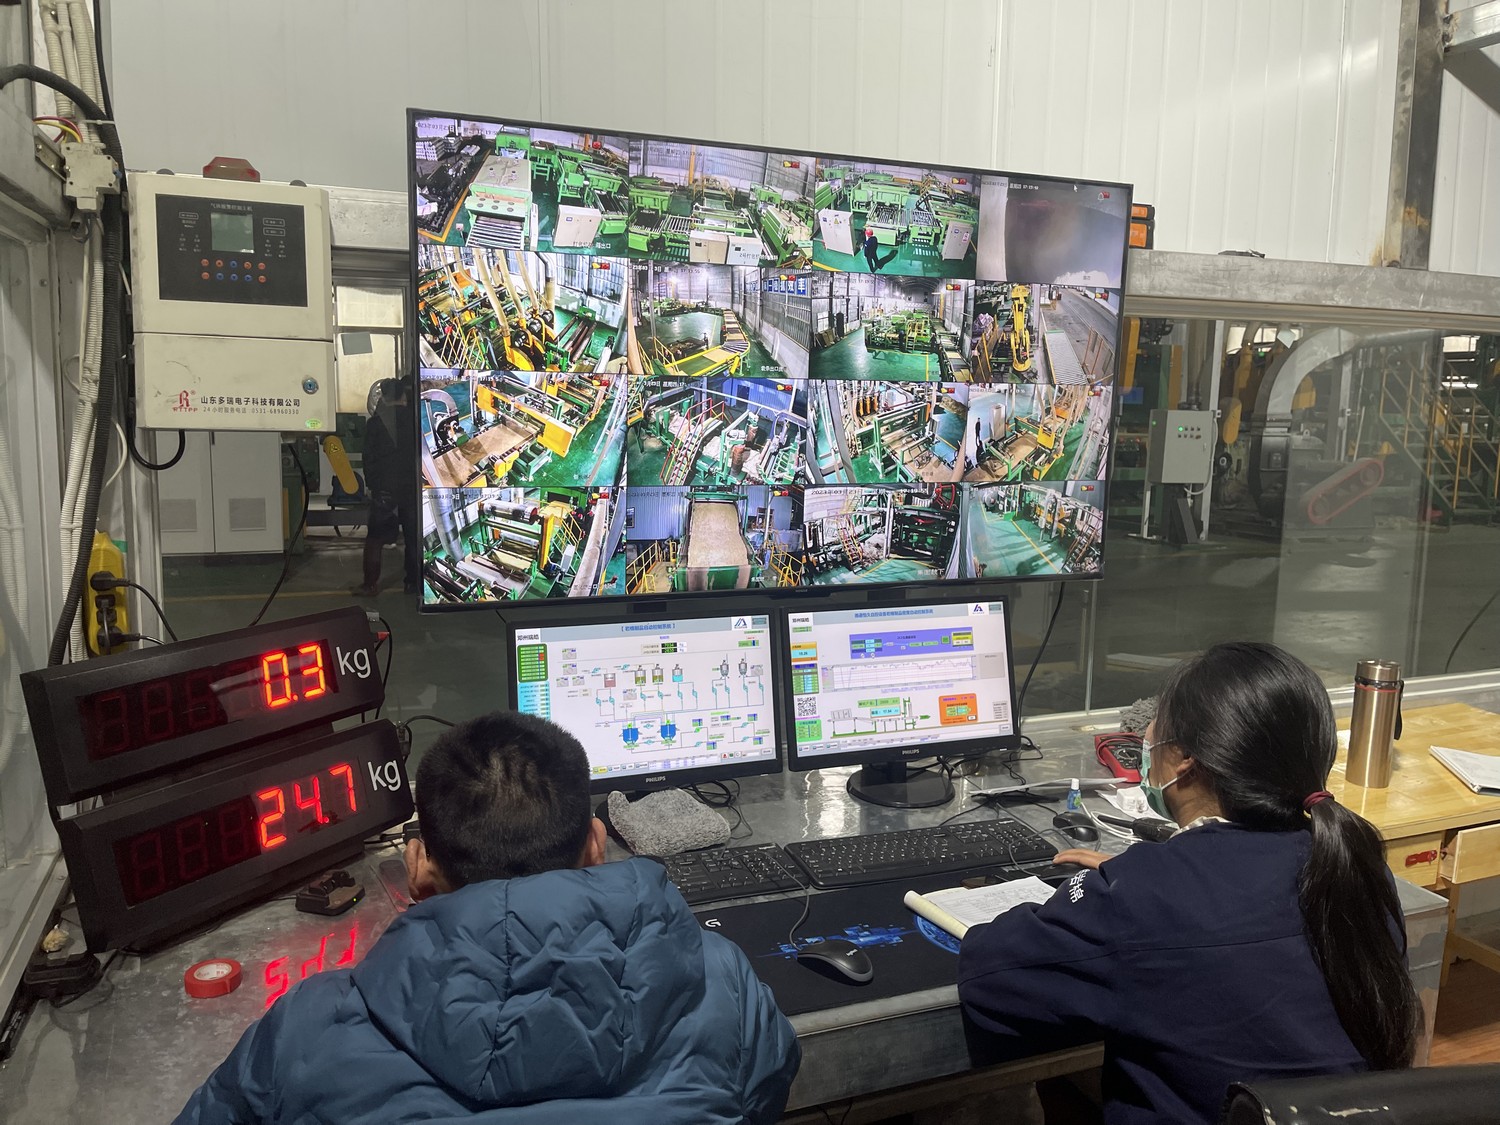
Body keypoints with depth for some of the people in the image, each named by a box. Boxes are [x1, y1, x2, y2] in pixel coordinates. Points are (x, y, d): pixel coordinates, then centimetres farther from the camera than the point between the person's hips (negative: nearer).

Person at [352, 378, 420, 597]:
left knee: (374, 539, 6)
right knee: (413, 538, 8)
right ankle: (414, 583, 11)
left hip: (384, 488, -1)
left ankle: (370, 584, 7)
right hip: (412, 487, 1)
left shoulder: (375, 422, -3)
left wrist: (369, 483, 7)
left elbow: (369, 457, -2)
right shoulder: (414, 419, -1)